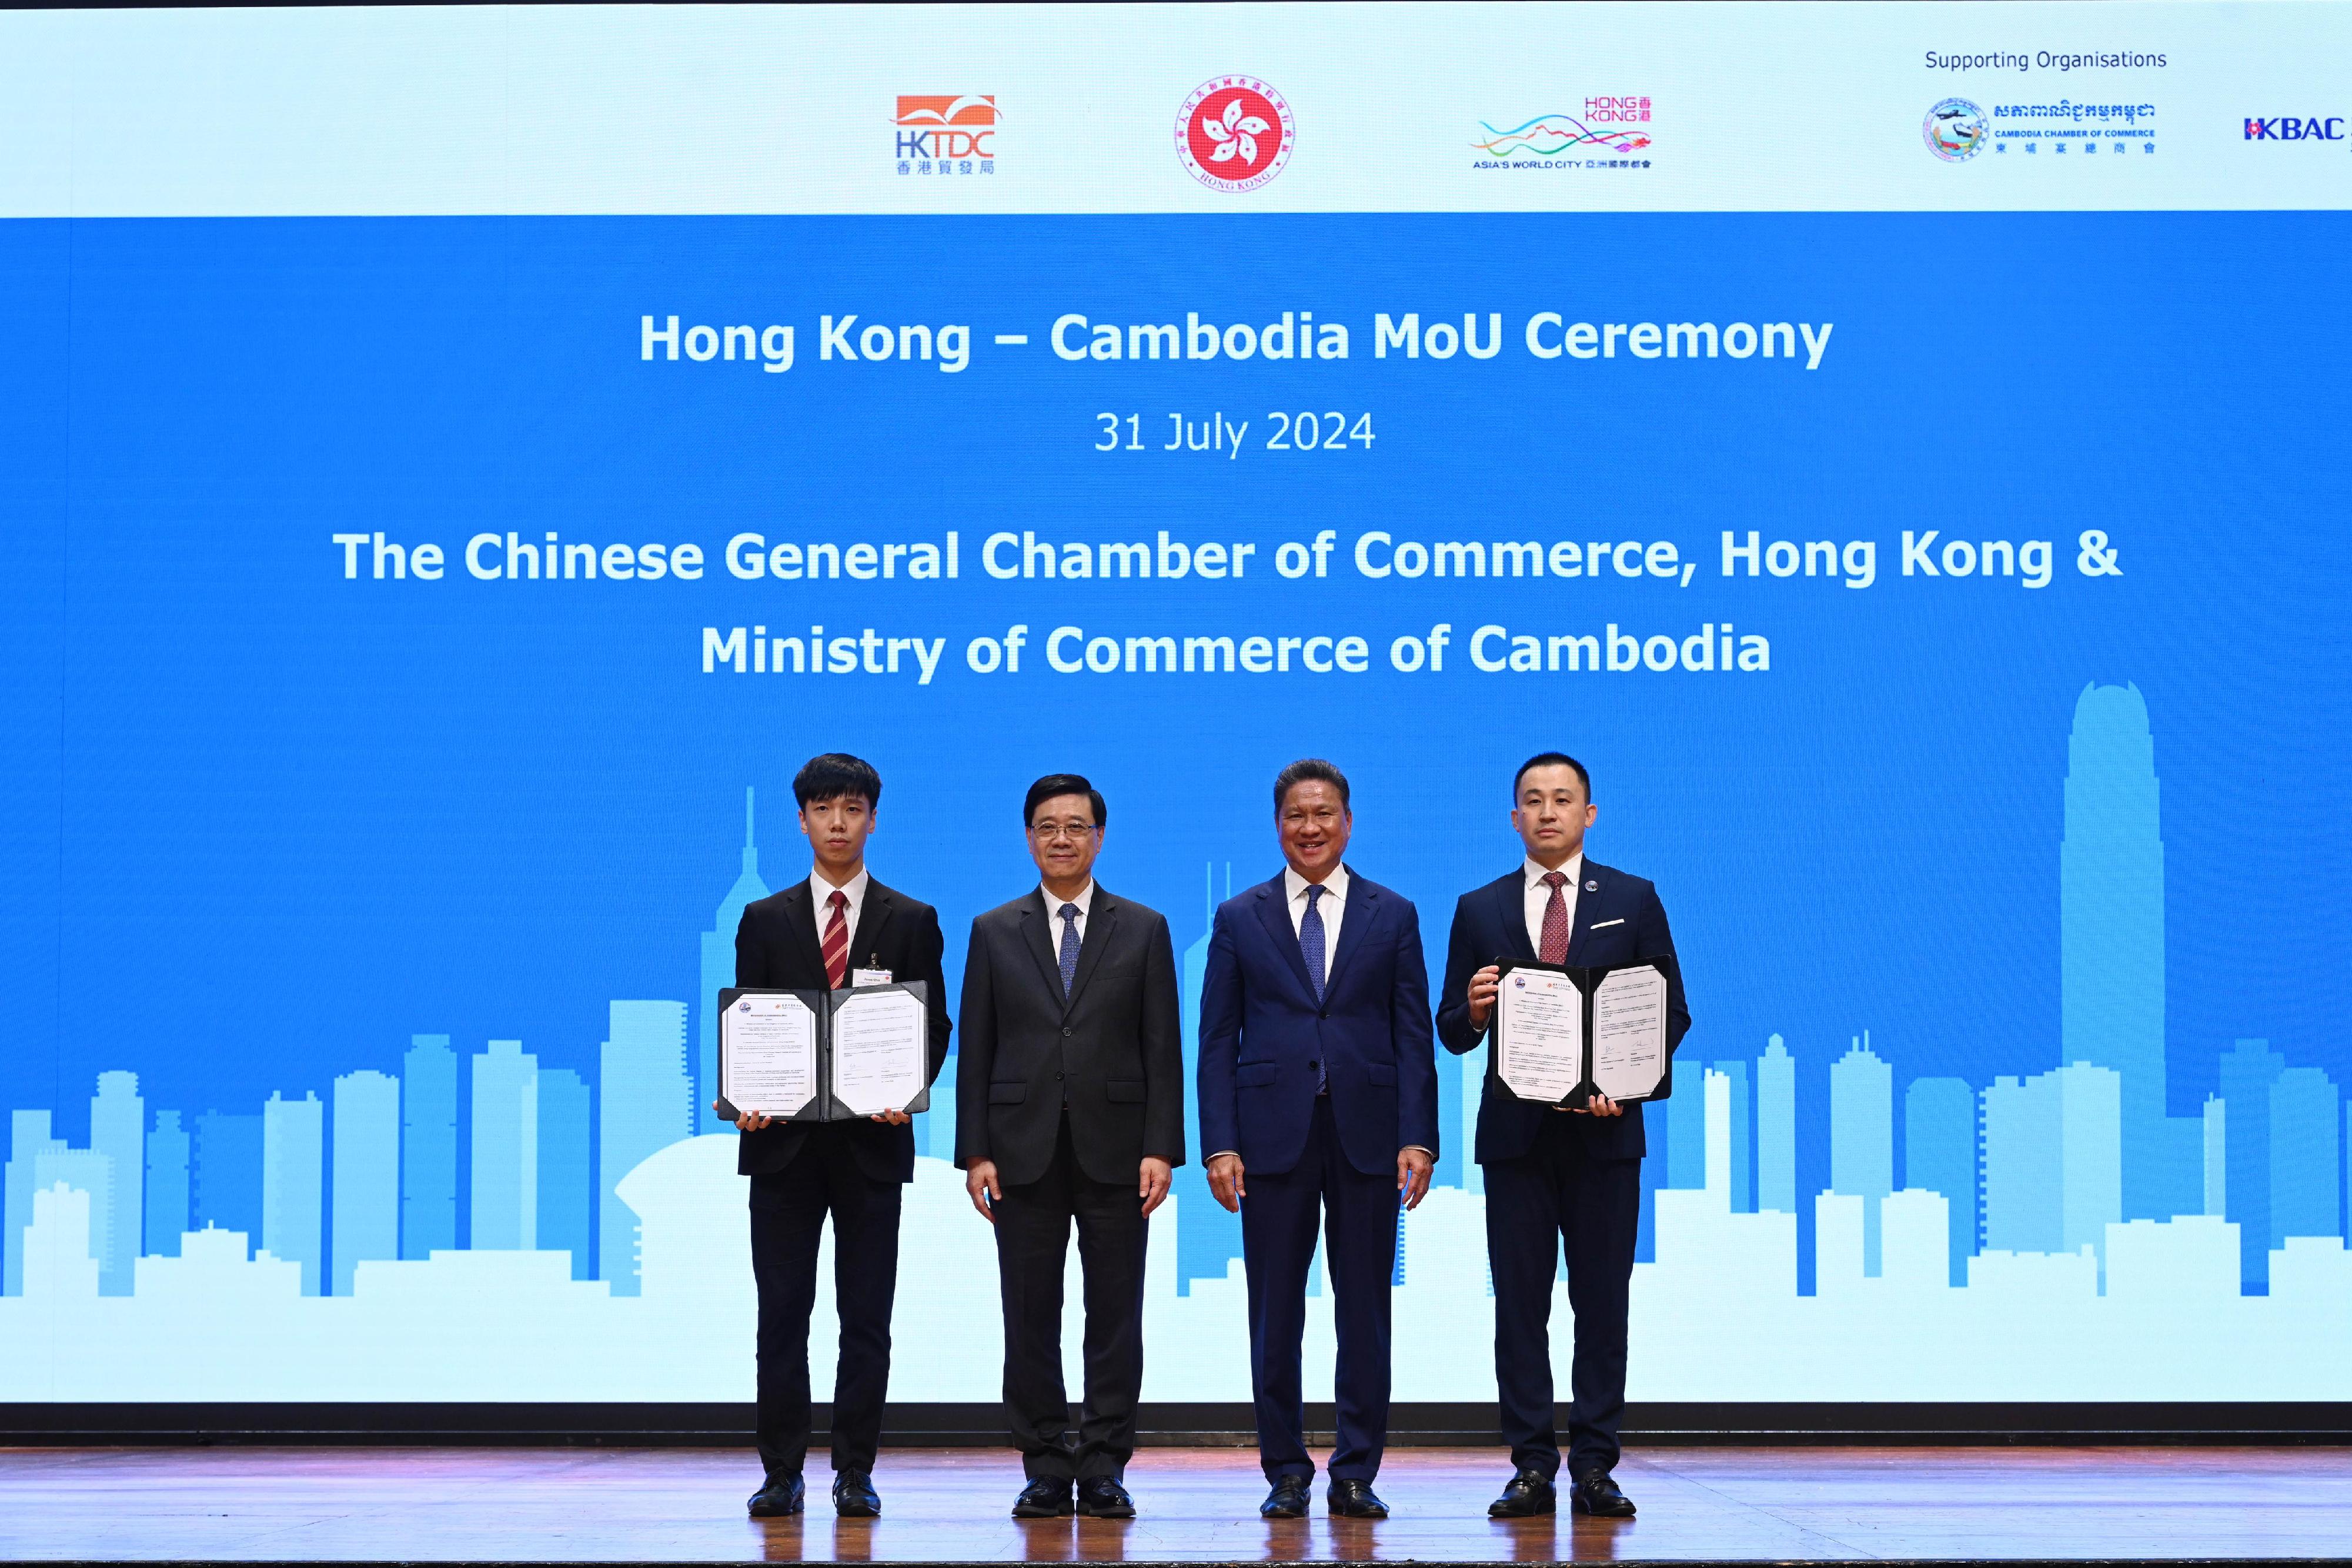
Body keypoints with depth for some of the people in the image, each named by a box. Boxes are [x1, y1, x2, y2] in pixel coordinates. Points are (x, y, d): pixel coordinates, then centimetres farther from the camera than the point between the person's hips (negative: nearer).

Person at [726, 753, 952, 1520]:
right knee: (781, 1315, 2)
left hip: (872, 1141, 0)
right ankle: (781, 1472, 8)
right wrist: (745, 1097, -11)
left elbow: (935, 1026, 6)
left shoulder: (912, 922, 7)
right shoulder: (764, 920, 9)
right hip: (784, 1141, 1)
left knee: (867, 1319, 2)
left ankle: (855, 1472, 8)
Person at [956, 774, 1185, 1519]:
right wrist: (975, 1152, -2)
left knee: (1115, 1316, 1)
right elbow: (976, 1051, 6)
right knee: (1030, 1318, 2)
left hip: (1114, 1148, -1)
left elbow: (1162, 1049, 3)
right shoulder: (993, 932, 9)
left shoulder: (1144, 930, 7)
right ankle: (1046, 1469, 9)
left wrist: (1161, 1148, -6)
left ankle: (1105, 1470, 7)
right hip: (1024, 1150, 1)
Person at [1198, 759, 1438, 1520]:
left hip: (1366, 1136, 0)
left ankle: (1356, 1474, 10)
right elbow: (1217, 1042, 5)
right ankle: (1286, 1472, 12)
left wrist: (1417, 1137, -5)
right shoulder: (1239, 919, 8)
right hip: (1273, 1137, 0)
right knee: (1275, 1315, 3)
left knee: (1364, 1314, 3)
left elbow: (1413, 1036, 4)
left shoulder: (1393, 916, 8)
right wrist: (1219, 1144, -5)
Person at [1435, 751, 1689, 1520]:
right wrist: (1472, 1010, -16)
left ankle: (1594, 1469, 6)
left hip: (1603, 1133, -1)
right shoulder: (1480, 910, 9)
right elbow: (1452, 1032, 7)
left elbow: (1671, 1014, 4)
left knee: (1602, 1304, 1)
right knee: (1519, 1304, 1)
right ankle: (1532, 1468, 6)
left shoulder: (1633, 901, 6)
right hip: (1515, 1133, 1)